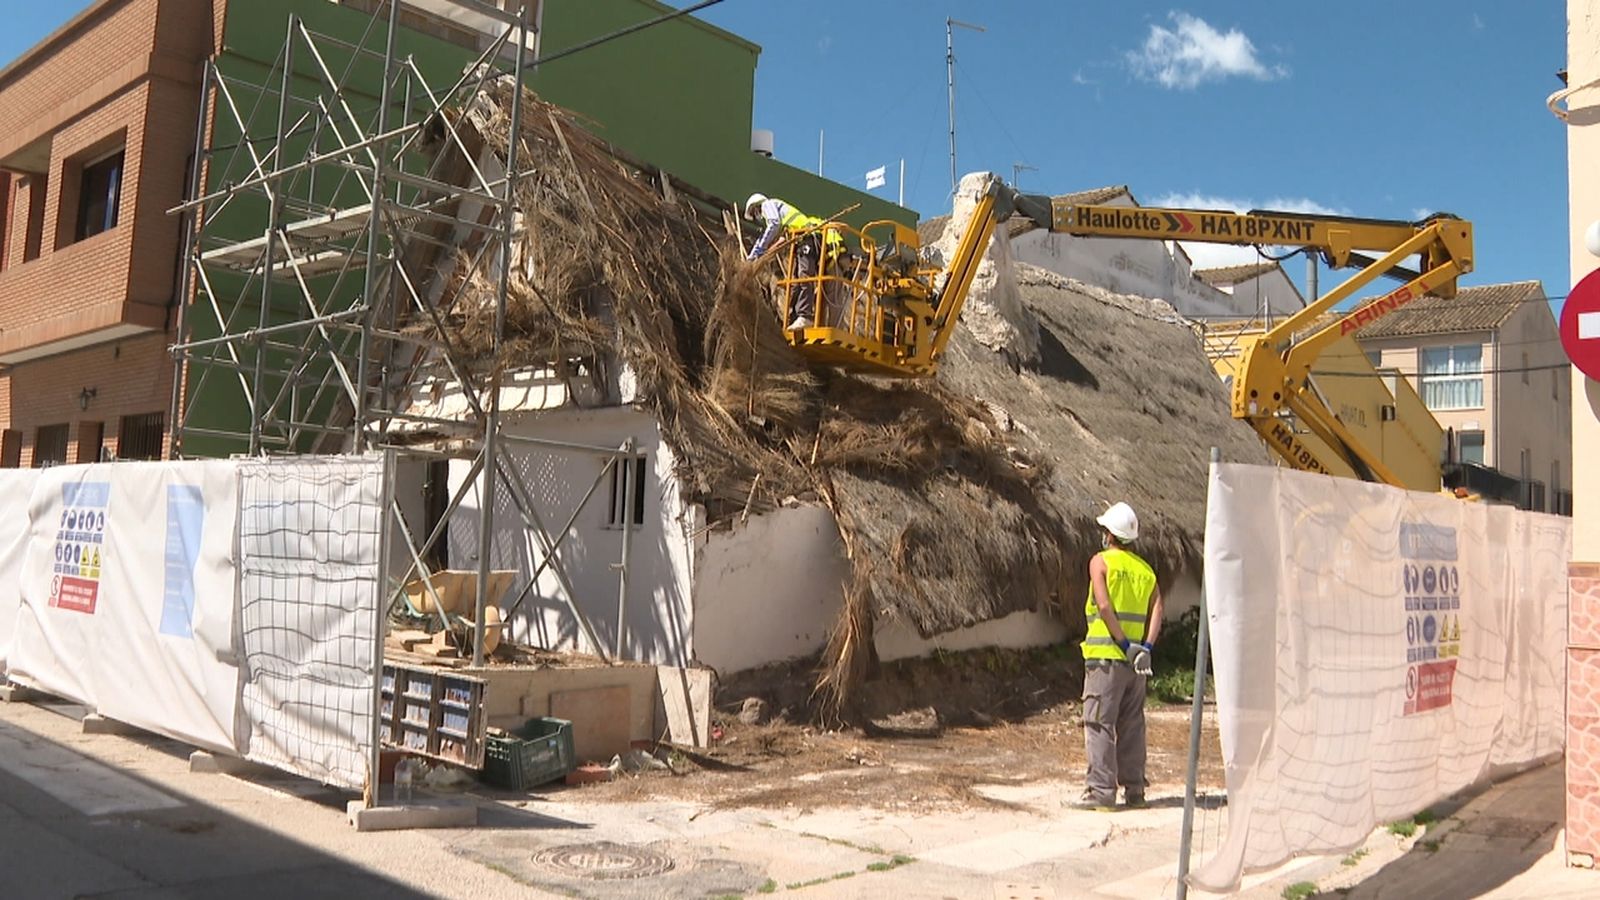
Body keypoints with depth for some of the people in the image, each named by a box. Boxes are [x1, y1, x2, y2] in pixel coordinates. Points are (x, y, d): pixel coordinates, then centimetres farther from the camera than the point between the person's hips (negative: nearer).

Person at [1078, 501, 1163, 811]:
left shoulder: (1101, 561, -4)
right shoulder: (1145, 568, 14)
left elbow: (1104, 605, -15)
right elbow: (1157, 609, 2)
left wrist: (1124, 643, -12)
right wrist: (1146, 646, -5)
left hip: (1106, 655, -6)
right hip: (1136, 658, 6)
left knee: (1099, 724, -3)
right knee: (1132, 725, 13)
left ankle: (1102, 790, -5)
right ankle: (1134, 790, 17)